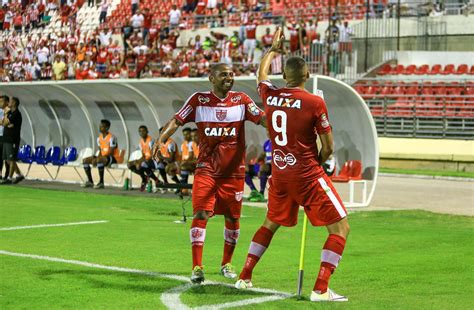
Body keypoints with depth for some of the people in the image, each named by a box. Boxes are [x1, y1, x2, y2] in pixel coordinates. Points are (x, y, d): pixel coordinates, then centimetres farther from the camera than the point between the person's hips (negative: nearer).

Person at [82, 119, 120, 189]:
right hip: (103, 157, 9)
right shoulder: (99, 138, 10)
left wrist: (98, 158, -24)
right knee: (85, 160, 1)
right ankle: (90, 181, 6)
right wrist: (96, 158, -9)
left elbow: (111, 152, -20)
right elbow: (101, 151, 14)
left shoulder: (111, 138, -16)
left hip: (113, 158, -9)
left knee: (99, 160, -40)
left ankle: (101, 182, -32)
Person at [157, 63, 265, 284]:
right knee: (201, 214, -14)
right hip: (206, 169, -2)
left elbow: (263, 119, -6)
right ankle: (197, 267, -12)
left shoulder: (241, 100, 1)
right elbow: (177, 120, -4)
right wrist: (162, 138, -21)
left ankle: (226, 263, 29)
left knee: (232, 218, 9)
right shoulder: (199, 100, -1)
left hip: (234, 171, 2)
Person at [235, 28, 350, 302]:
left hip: (279, 174, 6)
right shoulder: (315, 102, -13)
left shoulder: (270, 95, 0)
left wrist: (273, 49, 40)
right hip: (308, 175, -6)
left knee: (271, 223, 27)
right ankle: (321, 289, -9)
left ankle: (244, 277, 29)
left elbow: (261, 74, 26)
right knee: (341, 227, 0)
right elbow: (328, 148, -8)